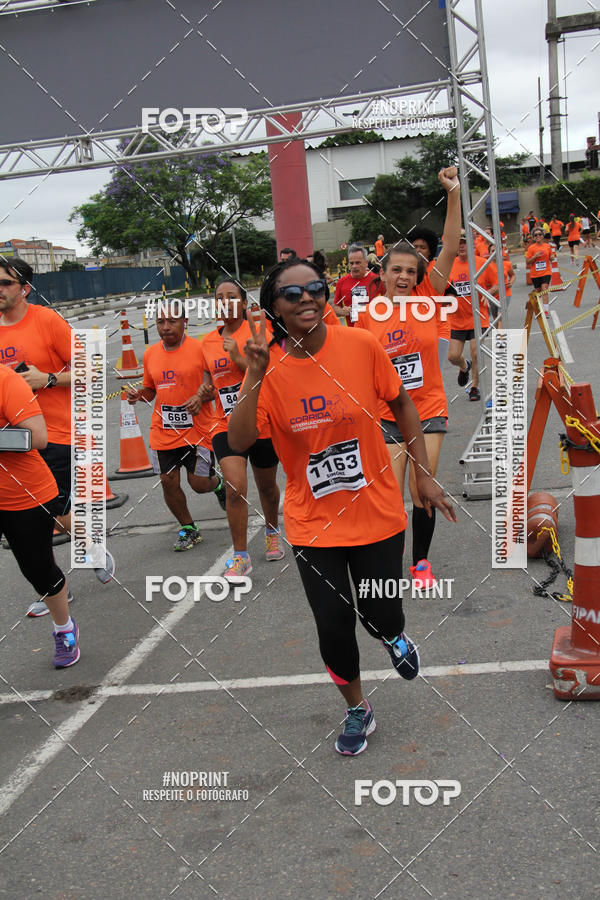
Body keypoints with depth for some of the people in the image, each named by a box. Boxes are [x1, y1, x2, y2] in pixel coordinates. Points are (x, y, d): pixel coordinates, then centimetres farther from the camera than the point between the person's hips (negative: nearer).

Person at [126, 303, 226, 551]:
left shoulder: (200, 349, -7)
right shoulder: (150, 354, 8)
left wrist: (201, 398, -19)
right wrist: (138, 395, -2)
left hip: (197, 429, -4)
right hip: (163, 431, 4)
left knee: (199, 483, -2)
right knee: (168, 481, 3)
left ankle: (218, 484, 36)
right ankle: (187, 528, 25)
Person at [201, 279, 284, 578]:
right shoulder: (208, 342, 5)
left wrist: (238, 357, -24)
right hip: (227, 424, 2)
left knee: (266, 486, 17)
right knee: (235, 487, -15)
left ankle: (272, 532, 47)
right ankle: (240, 556, -2)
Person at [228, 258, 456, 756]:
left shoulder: (361, 345, -12)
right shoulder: (268, 365, -11)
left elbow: (402, 403, 3)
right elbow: (239, 441, -22)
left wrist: (425, 476, 3)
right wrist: (256, 373, -31)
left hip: (378, 514, 0)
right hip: (313, 524, 0)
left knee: (382, 618, 9)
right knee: (334, 627, 9)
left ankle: (396, 635, 50)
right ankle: (358, 710, 39)